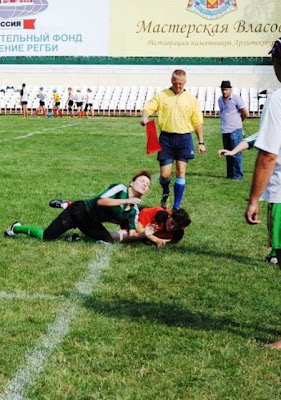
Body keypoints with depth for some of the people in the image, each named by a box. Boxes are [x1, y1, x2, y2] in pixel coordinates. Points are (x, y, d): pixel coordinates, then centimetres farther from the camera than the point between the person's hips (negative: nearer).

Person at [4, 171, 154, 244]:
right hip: (79, 211, -7)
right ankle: (16, 228, 22)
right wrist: (126, 201, -39)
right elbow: (100, 201, -36)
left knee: (109, 241, -13)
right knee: (45, 237, -8)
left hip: (91, 223, 7)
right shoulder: (120, 188, -21)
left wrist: (144, 233, -22)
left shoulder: (134, 211, -1)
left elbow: (131, 234, -2)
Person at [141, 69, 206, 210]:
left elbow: (197, 122, 9)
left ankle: (176, 207, 6)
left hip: (184, 138, 1)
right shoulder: (161, 96, 4)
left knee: (181, 172, -3)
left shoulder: (191, 99, 7)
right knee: (164, 174, -2)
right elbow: (148, 107, -7)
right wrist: (144, 117, -30)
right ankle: (166, 192, 34)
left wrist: (201, 142, 7)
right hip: (166, 137, 0)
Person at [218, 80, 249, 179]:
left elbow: (245, 113, -6)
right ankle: (230, 174, 16)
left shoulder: (236, 98, -7)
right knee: (228, 154, 10)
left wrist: (238, 121, 8)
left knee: (236, 153, -6)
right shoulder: (220, 100, 14)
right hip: (225, 131, 7)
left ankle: (238, 174, -2)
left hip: (235, 130, -7)